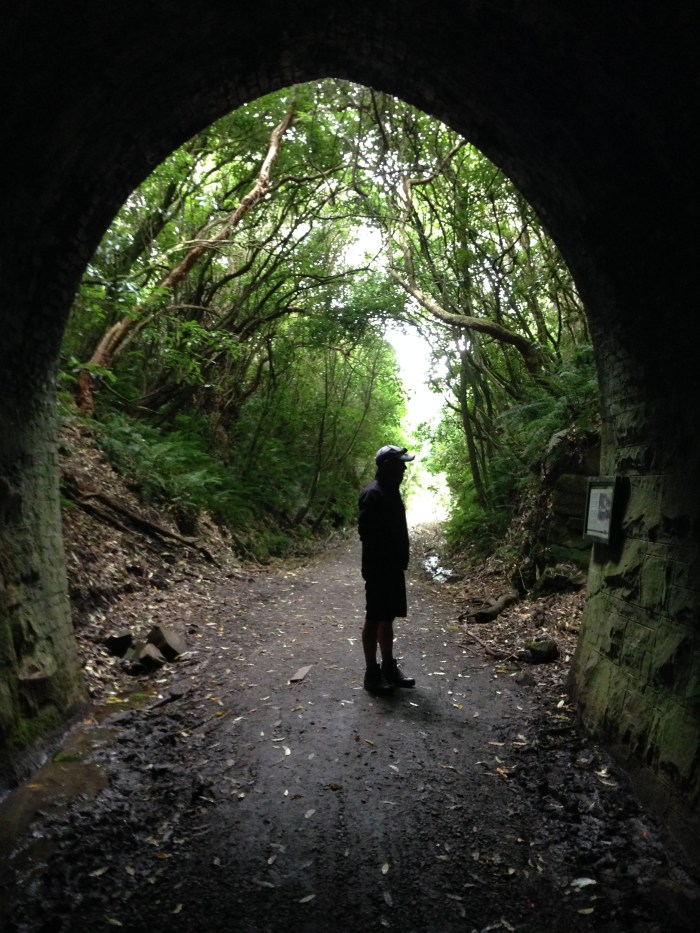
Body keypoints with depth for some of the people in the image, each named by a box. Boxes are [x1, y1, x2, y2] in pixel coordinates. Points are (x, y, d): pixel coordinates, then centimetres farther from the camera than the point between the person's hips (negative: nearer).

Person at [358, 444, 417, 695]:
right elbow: (367, 532, -23)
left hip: (393, 567, 10)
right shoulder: (373, 494, -18)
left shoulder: (390, 492, 13)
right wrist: (376, 567, -22)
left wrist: (399, 561, 18)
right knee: (375, 619, 0)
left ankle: (389, 667, 27)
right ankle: (372, 673, 11)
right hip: (379, 569, -10)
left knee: (387, 617, 16)